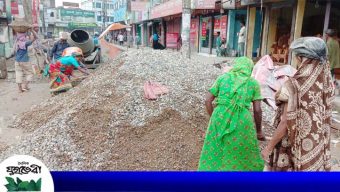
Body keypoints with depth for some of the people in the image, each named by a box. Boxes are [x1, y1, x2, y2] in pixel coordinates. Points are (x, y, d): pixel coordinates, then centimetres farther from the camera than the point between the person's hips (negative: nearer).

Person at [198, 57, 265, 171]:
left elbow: (208, 100, 6)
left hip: (220, 119, 1)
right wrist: (259, 131, 14)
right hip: (241, 122, -1)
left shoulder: (222, 78, 10)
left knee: (214, 155, 13)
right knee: (244, 156, 17)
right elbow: (257, 110, 3)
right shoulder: (253, 83, 8)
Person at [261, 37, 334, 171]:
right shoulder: (326, 82, -5)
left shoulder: (295, 84, -23)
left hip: (294, 146, -6)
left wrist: (269, 148, -11)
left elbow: (286, 123, -21)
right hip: (317, 146, 6)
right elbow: (324, 116, 5)